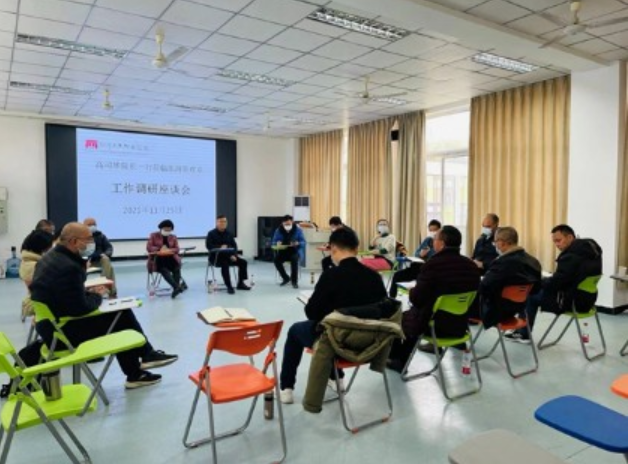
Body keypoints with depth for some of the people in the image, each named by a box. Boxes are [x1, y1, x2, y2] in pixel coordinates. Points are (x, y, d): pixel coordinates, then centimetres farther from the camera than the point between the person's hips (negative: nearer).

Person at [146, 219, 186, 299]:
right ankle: (177, 286, -50)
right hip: (158, 259, -3)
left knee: (177, 268, -32)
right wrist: (160, 250, -16)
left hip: (170, 258, 3)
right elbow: (149, 248, -2)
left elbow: (177, 249, 5)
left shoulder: (173, 237, 17)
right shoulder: (154, 236, 10)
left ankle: (176, 288, -40)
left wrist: (168, 251, -15)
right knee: (164, 270, -35)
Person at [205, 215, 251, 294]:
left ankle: (240, 283, -3)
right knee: (224, 264, -36)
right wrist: (220, 247, -26)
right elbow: (208, 246, -14)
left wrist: (234, 255, -10)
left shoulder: (228, 234, 13)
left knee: (243, 262, -14)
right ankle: (229, 286, -30)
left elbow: (234, 245, 9)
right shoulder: (211, 233, -1)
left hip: (228, 256, 5)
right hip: (216, 257, -5)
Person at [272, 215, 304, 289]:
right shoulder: (278, 230, 0)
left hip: (294, 251, -2)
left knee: (294, 259, -36)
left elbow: (303, 242, -6)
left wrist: (297, 243, -29)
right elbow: (274, 242, 2)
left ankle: (294, 281, -21)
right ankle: (286, 278, -8)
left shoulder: (297, 230, -4)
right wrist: (277, 243, -22)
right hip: (283, 251, 2)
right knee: (276, 260, -30)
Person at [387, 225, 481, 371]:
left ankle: (397, 359, 38)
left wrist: (412, 291, 5)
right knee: (410, 316, 29)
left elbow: (416, 299, -19)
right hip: (460, 325, 6)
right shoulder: (472, 266, -2)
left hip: (433, 325, -6)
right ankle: (401, 360, 40)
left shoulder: (433, 264, -22)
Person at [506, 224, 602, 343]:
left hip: (572, 300, -10)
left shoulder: (571, 255, -25)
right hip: (585, 297, 10)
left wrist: (538, 282, -3)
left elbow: (556, 282, -22)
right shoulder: (590, 248, 6)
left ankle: (523, 334, 18)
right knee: (536, 289, 20)